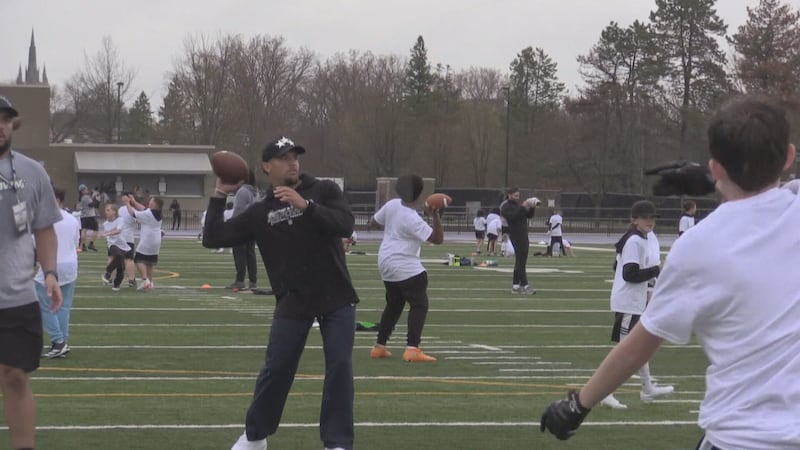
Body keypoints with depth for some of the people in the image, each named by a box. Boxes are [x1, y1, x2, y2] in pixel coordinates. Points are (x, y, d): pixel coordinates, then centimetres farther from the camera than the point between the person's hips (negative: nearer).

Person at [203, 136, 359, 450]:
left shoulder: (324, 191, 0)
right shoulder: (260, 212, 5)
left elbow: (346, 225, -17)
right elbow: (212, 239, 3)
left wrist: (306, 205, -27)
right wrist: (219, 196, -4)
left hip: (337, 300, -1)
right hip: (292, 304, 1)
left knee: (339, 368, -5)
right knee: (275, 369, 4)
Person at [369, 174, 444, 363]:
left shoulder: (392, 205, 1)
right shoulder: (413, 220, -20)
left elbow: (373, 222, 16)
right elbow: (438, 239, -19)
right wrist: (435, 216, -21)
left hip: (386, 265, 9)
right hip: (406, 267, -9)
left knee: (394, 305, 20)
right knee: (419, 305, -6)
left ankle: (379, 347, 23)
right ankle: (412, 349, -18)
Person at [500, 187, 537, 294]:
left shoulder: (518, 204, 19)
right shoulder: (506, 207, -7)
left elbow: (529, 216, 16)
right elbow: (513, 216, -24)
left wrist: (532, 208, -2)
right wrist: (523, 207, -27)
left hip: (524, 236, 9)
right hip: (516, 236, -9)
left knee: (520, 262, 10)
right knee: (520, 262, -11)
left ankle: (516, 285, 13)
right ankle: (524, 285, -14)